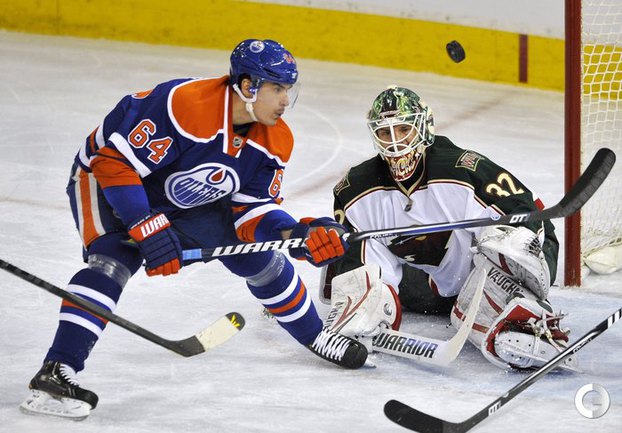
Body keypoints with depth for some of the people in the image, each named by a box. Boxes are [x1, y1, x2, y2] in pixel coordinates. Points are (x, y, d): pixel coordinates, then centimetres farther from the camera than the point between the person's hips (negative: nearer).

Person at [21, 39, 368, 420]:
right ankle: (56, 372, -36)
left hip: (185, 197, 7)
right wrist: (148, 230, -38)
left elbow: (253, 210, -9)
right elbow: (115, 163, -35)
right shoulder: (184, 105, -38)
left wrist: (296, 232, -28)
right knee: (115, 259, -31)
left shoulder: (275, 141, -14)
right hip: (105, 178, -7)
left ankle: (315, 336, 30)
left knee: (258, 255, 7)